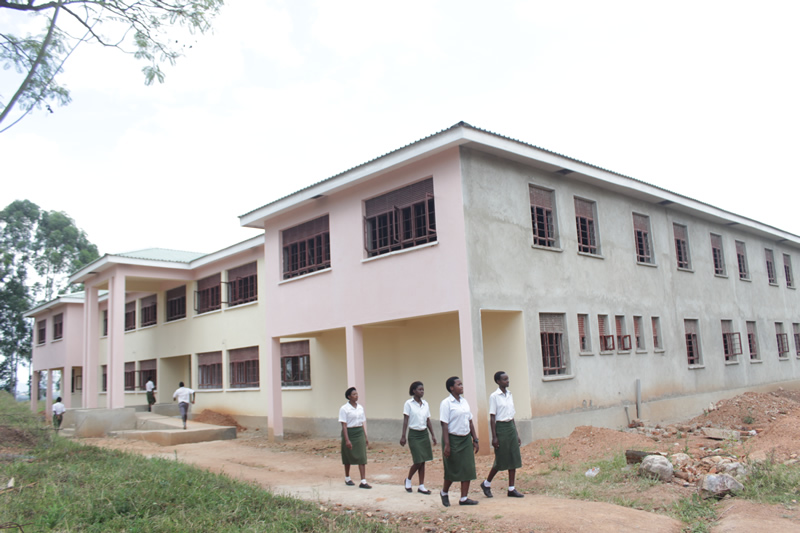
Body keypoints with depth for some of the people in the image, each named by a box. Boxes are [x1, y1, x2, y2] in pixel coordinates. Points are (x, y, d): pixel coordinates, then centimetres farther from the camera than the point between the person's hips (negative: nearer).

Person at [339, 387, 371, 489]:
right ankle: (347, 478, 30)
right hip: (349, 433, -4)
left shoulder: (360, 407, 7)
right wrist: (347, 440, -16)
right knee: (348, 457, 11)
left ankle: (363, 481, -3)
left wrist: (366, 436, 10)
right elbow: (344, 425, -12)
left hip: (360, 432, 4)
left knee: (362, 457, -3)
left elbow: (363, 422, 12)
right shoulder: (344, 409, -10)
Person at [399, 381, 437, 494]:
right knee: (418, 461, -7)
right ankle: (408, 480, 18)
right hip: (414, 435, -5)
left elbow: (428, 421, 12)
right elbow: (405, 420, -8)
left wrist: (433, 435, 10)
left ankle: (421, 486, 14)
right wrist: (403, 436, -12)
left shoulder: (425, 404, 7)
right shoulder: (409, 403, -7)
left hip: (424, 434, 5)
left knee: (423, 461, 5)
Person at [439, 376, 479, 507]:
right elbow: (444, 425, -14)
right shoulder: (446, 403, -11)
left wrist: (475, 439, 10)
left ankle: (464, 498, 10)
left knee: (468, 469, 2)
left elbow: (470, 422, 13)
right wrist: (446, 444, -18)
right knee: (452, 470, 2)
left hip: (466, 439, 6)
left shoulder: (464, 401, 9)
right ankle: (444, 493, 26)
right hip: (453, 438, -6)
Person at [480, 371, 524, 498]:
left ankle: (511, 489, 12)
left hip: (511, 427, 7)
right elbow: (492, 417, -11)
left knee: (513, 458, 5)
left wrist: (516, 433, 15)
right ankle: (486, 484, 20)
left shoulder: (509, 394, 10)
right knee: (501, 460, 1)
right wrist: (494, 437, -14)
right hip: (501, 427, -7)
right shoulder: (494, 396, -10)